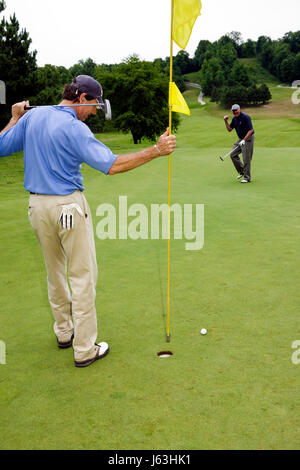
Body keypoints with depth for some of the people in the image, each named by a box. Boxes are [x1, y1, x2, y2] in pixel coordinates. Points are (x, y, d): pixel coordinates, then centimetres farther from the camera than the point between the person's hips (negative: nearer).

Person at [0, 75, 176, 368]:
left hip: (37, 205, 7)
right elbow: (111, 165, -21)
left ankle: (64, 332, 34)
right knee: (82, 275, 1)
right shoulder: (74, 128, -15)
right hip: (68, 205, -7)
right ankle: (84, 350, 6)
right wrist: (156, 151, -19)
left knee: (54, 272, 20)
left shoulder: (32, 116, 6)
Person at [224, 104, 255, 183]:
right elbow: (229, 129, 12)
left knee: (246, 159, -7)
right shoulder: (235, 118, 7)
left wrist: (244, 140, -27)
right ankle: (241, 171, 14)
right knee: (233, 154, 3)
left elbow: (251, 130, -22)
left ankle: (247, 177, 1)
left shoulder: (245, 117, -18)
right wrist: (226, 121, -2)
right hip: (240, 139, 9)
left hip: (248, 139, -9)